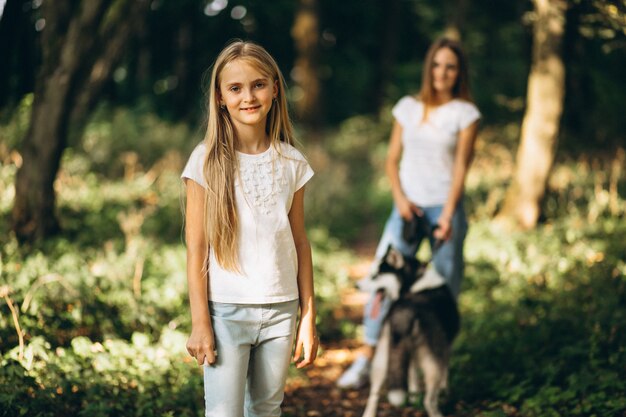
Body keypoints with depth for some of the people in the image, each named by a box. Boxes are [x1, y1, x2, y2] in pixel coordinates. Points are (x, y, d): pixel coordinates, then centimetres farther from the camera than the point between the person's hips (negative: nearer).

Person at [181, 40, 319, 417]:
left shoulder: (291, 162, 3)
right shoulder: (207, 160, -5)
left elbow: (300, 243, 7)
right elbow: (196, 248, -4)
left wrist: (309, 317, 6)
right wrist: (200, 322, -7)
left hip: (280, 310, 3)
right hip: (227, 310, -3)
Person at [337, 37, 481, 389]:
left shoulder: (466, 113, 0)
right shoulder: (408, 107, 9)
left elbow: (461, 167, -6)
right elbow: (392, 159, 10)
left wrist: (447, 215, -16)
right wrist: (400, 198, -6)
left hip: (445, 206, -2)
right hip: (408, 205, 2)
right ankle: (367, 359, -2)